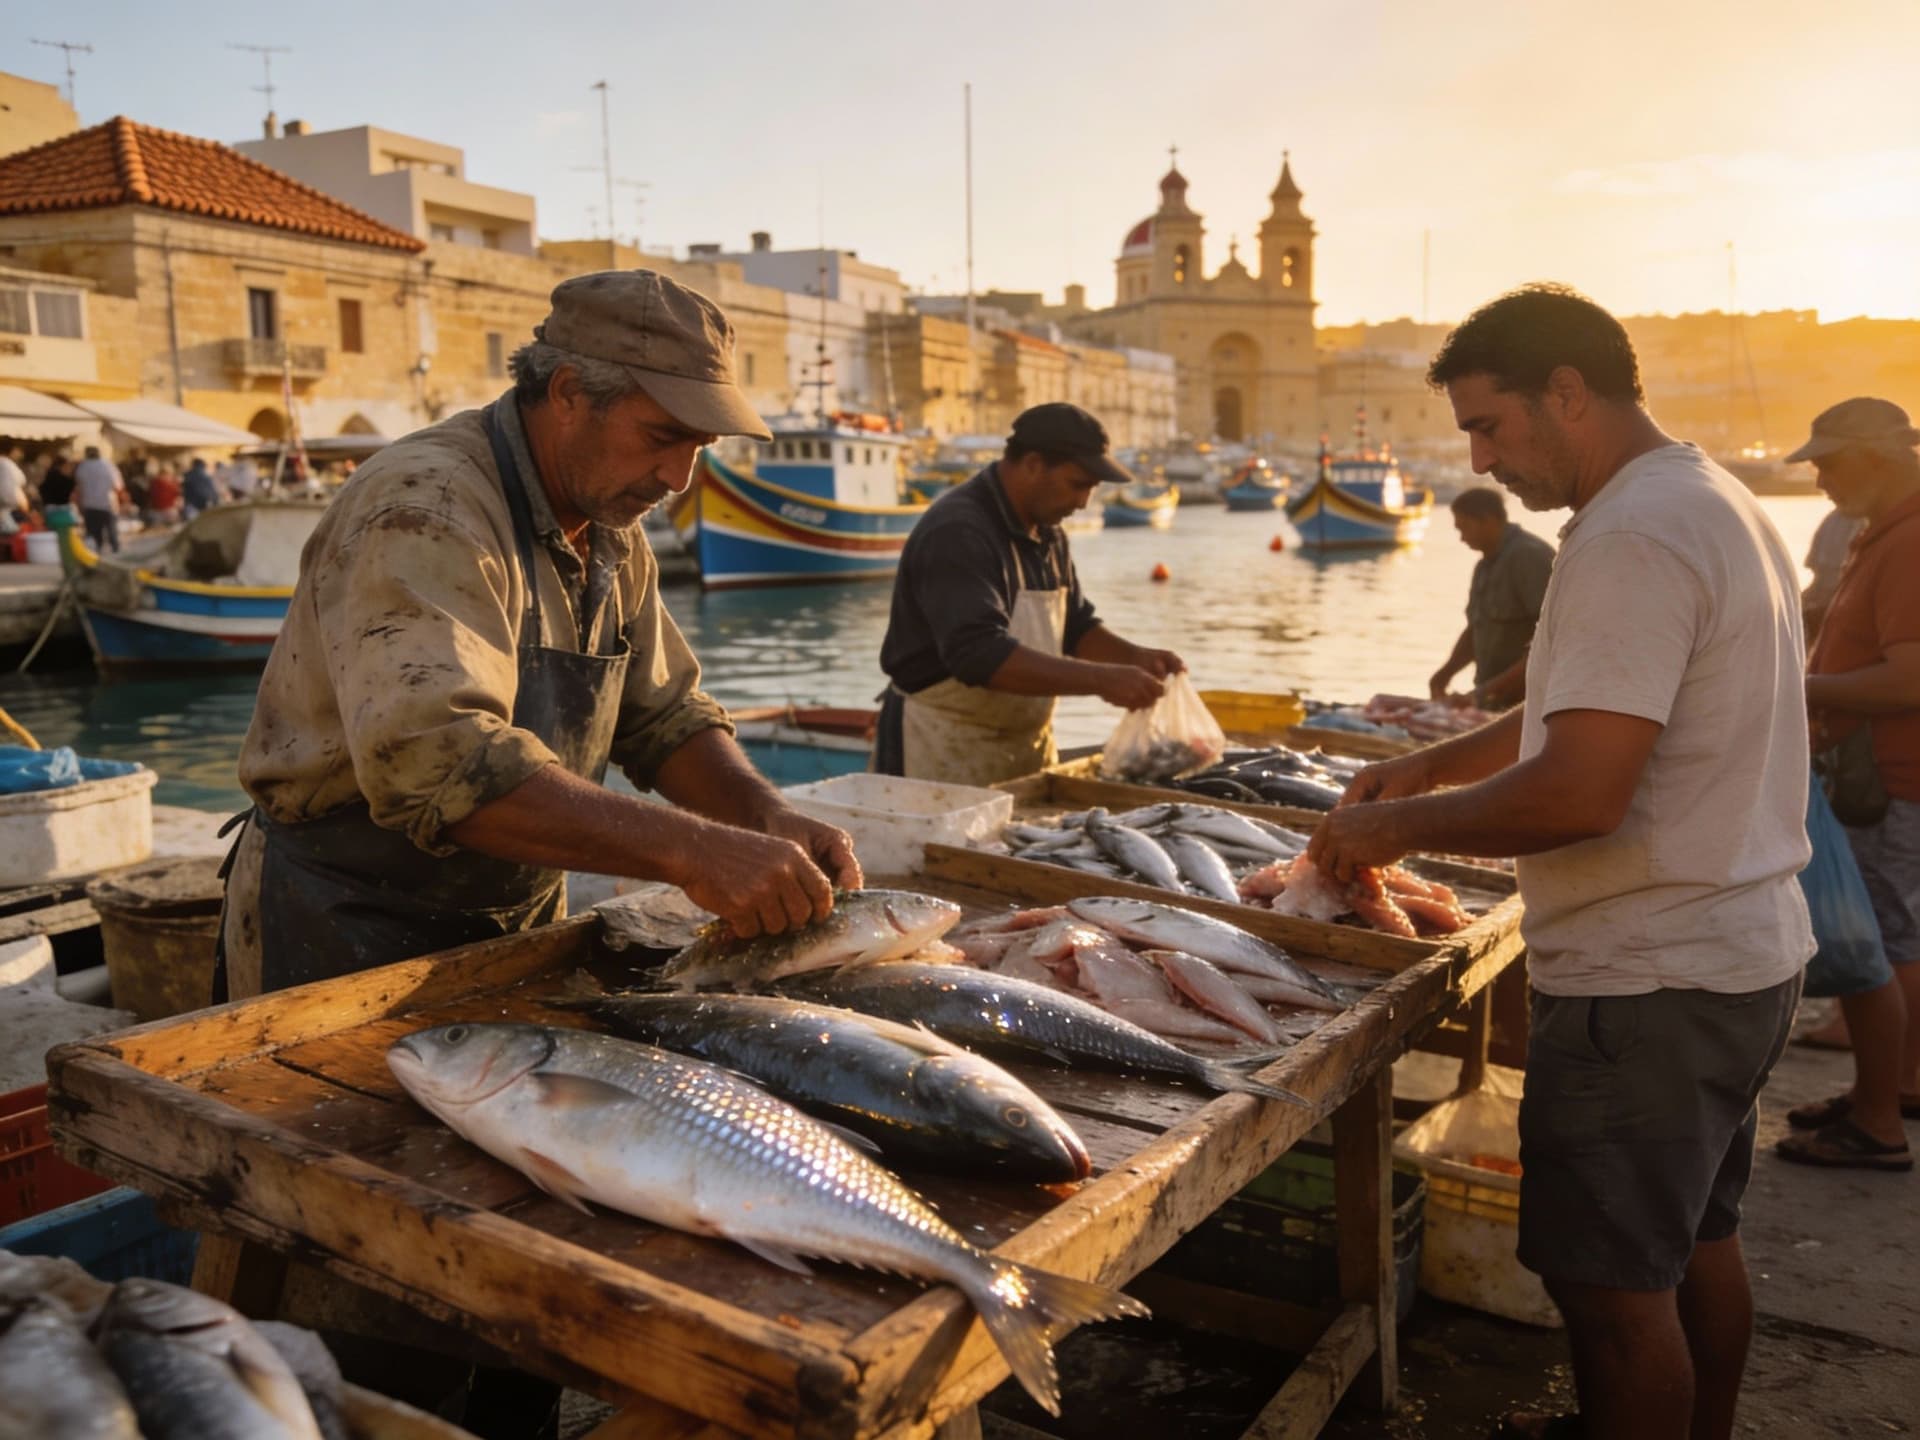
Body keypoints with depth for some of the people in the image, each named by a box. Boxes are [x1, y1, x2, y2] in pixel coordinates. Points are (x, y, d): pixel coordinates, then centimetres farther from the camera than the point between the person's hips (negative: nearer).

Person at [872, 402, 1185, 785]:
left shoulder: (1046, 534, 9)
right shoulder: (957, 533, -20)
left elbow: (1075, 626, 18)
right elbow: (979, 653, -31)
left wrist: (1135, 657, -2)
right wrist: (1102, 680, -33)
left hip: (1027, 748, 9)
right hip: (944, 753, -8)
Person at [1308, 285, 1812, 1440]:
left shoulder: (1633, 539, -22)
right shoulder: (1716, 503, 12)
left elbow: (1580, 793, -29)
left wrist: (1401, 826, -14)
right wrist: (1429, 768, 12)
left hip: (1647, 982, -11)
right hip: (1746, 954, 11)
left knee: (1615, 1288, 3)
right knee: (1699, 1242, 24)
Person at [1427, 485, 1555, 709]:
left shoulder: (1529, 556, -13)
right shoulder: (1485, 566, 15)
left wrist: (1494, 689, -23)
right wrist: (1445, 673, 6)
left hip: (1529, 702, -8)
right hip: (1495, 703, 8)